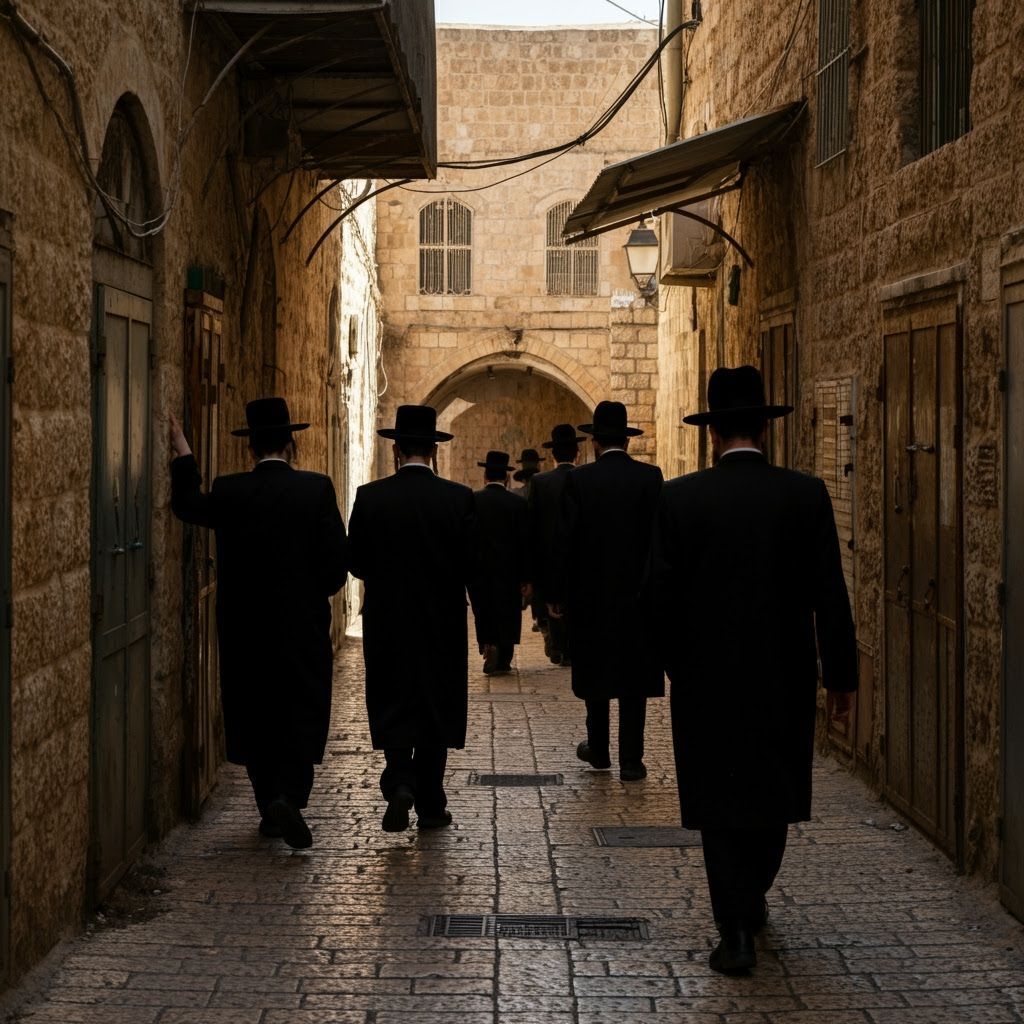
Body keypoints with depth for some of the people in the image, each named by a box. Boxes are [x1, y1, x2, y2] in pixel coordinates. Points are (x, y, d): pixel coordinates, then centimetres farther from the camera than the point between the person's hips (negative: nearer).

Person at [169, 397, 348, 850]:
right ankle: (289, 797, -15)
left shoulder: (229, 491, -3)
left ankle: (270, 810, 17)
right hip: (303, 625, -2)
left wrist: (183, 453, 27)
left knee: (255, 719, 12)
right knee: (302, 717, 4)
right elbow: (338, 559, -7)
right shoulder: (316, 488, -6)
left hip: (245, 626, 2)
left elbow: (186, 506, 18)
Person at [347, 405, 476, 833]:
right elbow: (473, 563, -7)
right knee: (435, 709, 10)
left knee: (392, 707, 9)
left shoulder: (369, 497, -5)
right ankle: (430, 805, 15)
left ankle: (399, 783, -13)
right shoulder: (459, 498, -7)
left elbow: (355, 561, -1)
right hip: (442, 625, 0)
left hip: (386, 623, 0)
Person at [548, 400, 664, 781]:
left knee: (595, 671, 14)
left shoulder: (578, 480, -6)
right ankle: (631, 760, 2)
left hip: (592, 593, 0)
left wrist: (557, 594, 0)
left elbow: (564, 540, -6)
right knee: (633, 676, 3)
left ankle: (598, 749, 26)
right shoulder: (650, 477, -3)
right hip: (639, 593, 0)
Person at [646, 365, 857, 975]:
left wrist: (678, 665, 9)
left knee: (721, 807, 6)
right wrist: (841, 674, 2)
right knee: (773, 794, 21)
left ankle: (737, 932, 2)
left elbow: (659, 592, -6)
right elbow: (830, 594, -6)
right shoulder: (806, 495, -6)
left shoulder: (680, 498, -7)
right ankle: (753, 898, 39)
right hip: (783, 677, 2)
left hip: (708, 678, -2)